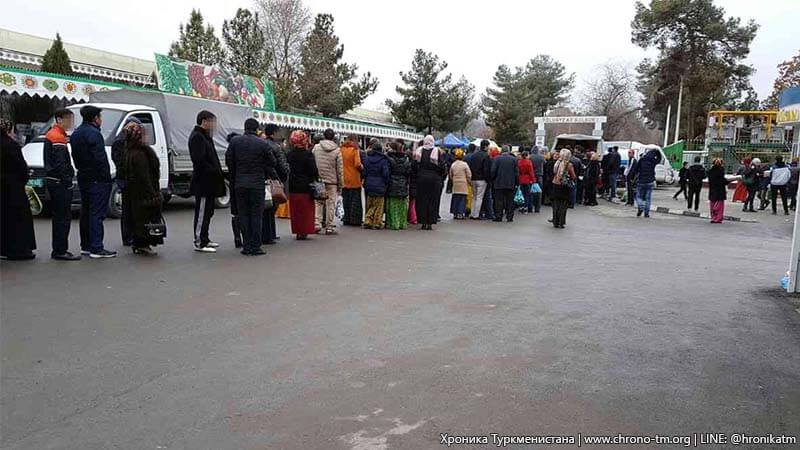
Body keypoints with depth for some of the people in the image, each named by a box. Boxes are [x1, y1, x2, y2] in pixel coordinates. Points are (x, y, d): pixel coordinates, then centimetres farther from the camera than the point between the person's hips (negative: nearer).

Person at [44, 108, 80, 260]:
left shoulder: (51, 135, 19)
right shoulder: (58, 137, -13)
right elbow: (60, 164, -20)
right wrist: (67, 182, -18)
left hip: (53, 181, 11)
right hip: (60, 183, -11)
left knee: (58, 216, 14)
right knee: (64, 217, -7)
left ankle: (58, 250, 20)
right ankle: (60, 251, -5)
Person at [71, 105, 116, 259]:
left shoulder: (76, 134, 16)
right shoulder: (94, 133, -15)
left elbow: (75, 157, 19)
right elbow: (100, 159, -20)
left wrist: (81, 170, 19)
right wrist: (107, 178, -16)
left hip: (83, 179, 10)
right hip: (97, 180, -10)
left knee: (85, 213, 15)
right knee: (97, 213, -8)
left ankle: (85, 246, 21)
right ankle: (96, 249, -9)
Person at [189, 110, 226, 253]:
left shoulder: (204, 136, 20)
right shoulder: (197, 137, -12)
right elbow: (199, 160, -22)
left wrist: (217, 172, 12)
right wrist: (214, 172, -19)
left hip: (208, 183, 11)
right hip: (203, 182, -11)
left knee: (207, 211, 16)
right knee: (202, 213, -6)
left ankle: (204, 239, 25)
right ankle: (199, 243, -2)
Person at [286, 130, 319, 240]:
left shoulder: (289, 155, 2)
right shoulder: (308, 155, -11)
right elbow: (314, 170, -11)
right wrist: (316, 180, 2)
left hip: (293, 187, 4)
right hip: (306, 187, -4)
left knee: (295, 210, 10)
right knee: (306, 210, 4)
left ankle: (297, 231, 15)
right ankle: (304, 232, 4)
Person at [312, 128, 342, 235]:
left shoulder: (316, 147, 0)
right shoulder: (337, 150, -5)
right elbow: (340, 169, -3)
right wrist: (340, 184, 5)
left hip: (318, 180, 2)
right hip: (332, 181, -2)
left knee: (318, 202, 11)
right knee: (331, 204, 4)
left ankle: (317, 223, 2)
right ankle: (330, 227, 6)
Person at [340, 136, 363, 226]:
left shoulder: (341, 149, 3)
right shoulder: (354, 150, -9)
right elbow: (357, 164, -17)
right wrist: (362, 167, 2)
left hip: (344, 179, 4)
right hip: (354, 179, -4)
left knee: (346, 200, 12)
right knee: (355, 200, 3)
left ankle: (346, 219, 14)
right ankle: (355, 220, 1)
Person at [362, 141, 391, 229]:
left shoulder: (367, 158, 2)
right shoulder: (383, 160, -10)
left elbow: (364, 172, 5)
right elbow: (386, 174, -11)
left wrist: (365, 182, 14)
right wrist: (386, 183, 3)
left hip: (369, 186, 4)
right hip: (380, 186, -4)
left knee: (370, 205, 15)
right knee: (379, 206, 5)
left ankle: (368, 221, 8)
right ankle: (377, 223, 6)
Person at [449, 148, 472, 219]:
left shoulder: (453, 164, 4)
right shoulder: (464, 164, -8)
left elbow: (451, 175, 13)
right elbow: (469, 175, -5)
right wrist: (470, 182, 9)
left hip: (455, 184, 4)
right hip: (463, 184, -4)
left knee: (455, 198, 9)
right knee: (462, 199, 0)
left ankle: (455, 213, 10)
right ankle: (460, 214, -4)